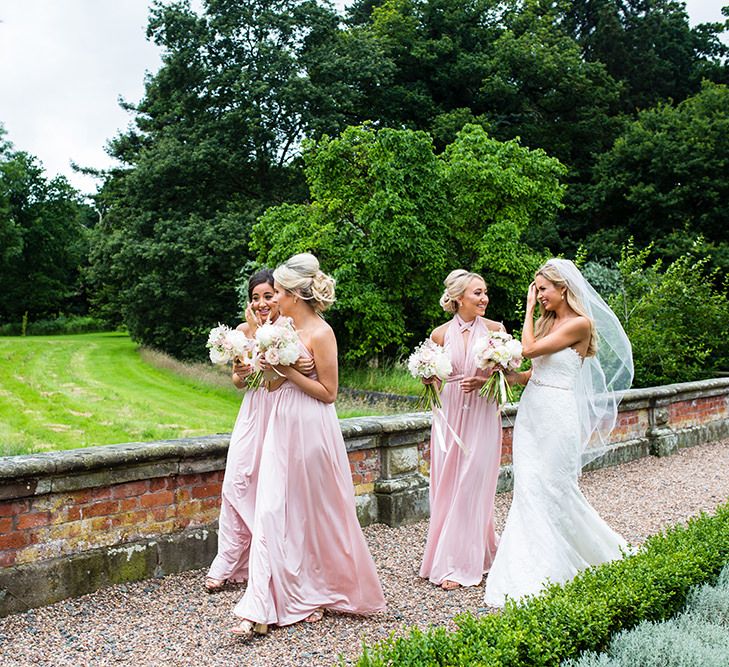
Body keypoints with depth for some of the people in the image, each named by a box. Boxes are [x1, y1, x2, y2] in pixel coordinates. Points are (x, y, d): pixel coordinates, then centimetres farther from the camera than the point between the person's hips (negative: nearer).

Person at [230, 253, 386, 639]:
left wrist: (288, 370, -17)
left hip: (311, 429, -7)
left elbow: (328, 392, -13)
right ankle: (265, 606, 4)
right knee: (274, 512, 1)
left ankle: (326, 592, 30)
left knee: (315, 512, 7)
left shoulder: (320, 333, -12)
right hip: (282, 426, 7)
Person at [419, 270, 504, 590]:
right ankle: (447, 559, 18)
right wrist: (428, 377, -9)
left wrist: (484, 380, -16)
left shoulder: (495, 329, -1)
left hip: (482, 416, -2)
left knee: (472, 488, -1)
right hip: (449, 415, 2)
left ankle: (464, 564, 8)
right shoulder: (441, 334, 3)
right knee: (446, 488, 5)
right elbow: (430, 376, 14)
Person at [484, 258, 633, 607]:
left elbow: (530, 349, -16)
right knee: (529, 490, 5)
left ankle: (602, 550, 21)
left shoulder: (580, 323, -10)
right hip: (531, 409, 8)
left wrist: (529, 310, -5)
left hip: (557, 413, -7)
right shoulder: (547, 322, 14)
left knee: (554, 489, -1)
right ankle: (533, 574, 13)